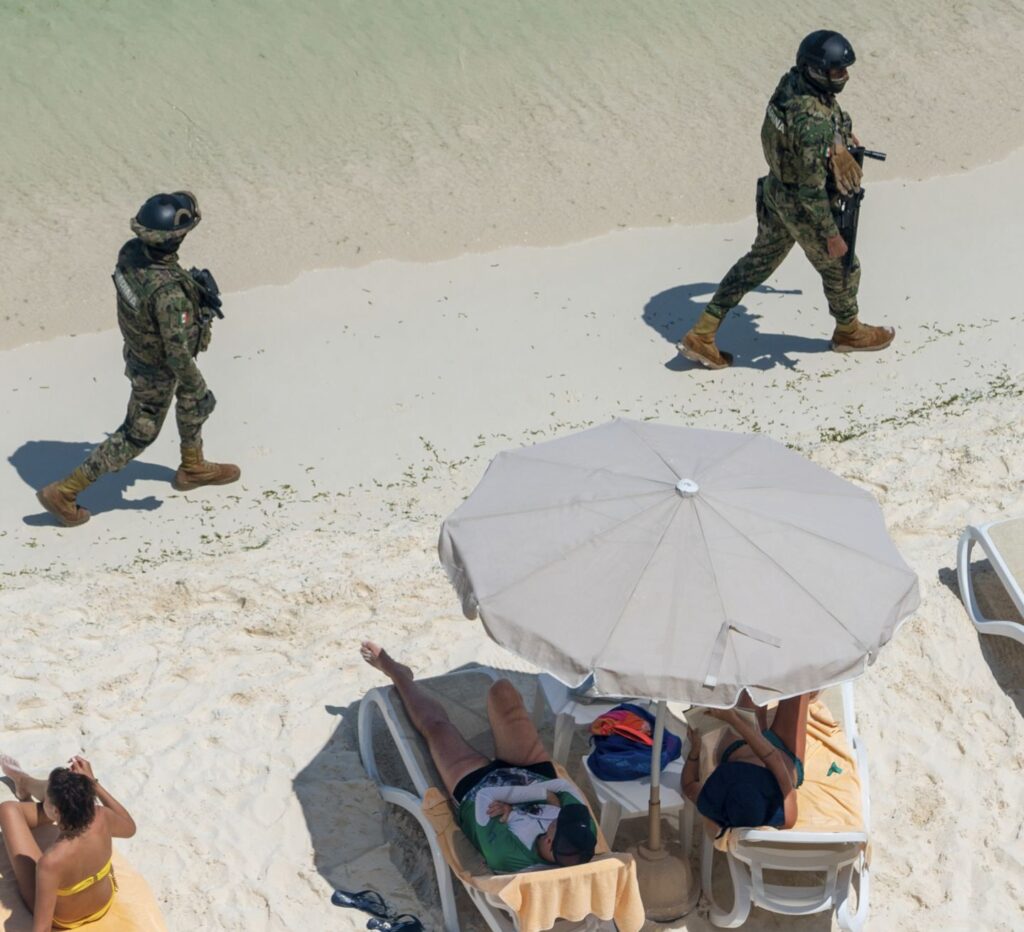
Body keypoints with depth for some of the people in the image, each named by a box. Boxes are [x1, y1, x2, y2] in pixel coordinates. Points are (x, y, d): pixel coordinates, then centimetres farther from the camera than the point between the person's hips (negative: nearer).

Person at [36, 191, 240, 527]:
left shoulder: (132, 250, -23)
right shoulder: (168, 291, -47)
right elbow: (178, 354, -37)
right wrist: (199, 391, -21)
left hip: (140, 345, 7)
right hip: (156, 370, -7)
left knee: (195, 399, 29)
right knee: (137, 436, 14)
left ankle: (192, 469, 53)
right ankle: (63, 493, 23)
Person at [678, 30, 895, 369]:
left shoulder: (793, 79, -11)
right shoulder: (814, 123, -38)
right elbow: (812, 189, -32)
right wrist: (832, 235, -22)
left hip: (777, 189, 8)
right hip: (802, 208, -8)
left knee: (760, 260, 22)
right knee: (840, 268, 18)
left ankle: (702, 335, 25)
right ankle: (849, 332, 47)